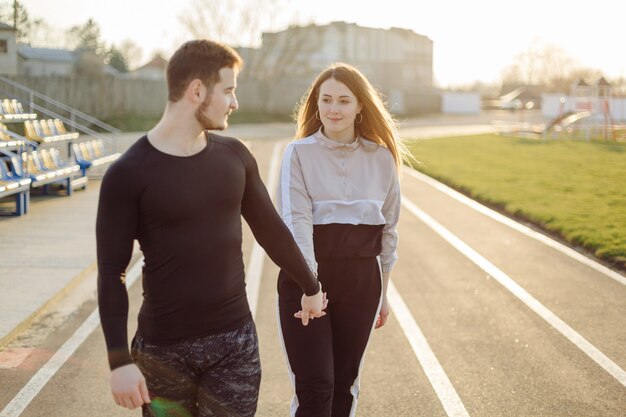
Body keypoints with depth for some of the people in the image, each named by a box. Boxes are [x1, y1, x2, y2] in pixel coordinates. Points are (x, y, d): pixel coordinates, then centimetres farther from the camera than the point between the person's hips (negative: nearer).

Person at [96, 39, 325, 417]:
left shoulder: (235, 156, 2)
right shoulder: (128, 174, -11)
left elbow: (270, 229, 14)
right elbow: (111, 275, -9)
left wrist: (311, 287, 23)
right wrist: (120, 360, -13)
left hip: (235, 341, 4)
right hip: (163, 348, -3)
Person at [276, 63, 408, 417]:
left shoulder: (381, 157, 4)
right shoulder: (299, 153, -4)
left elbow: (388, 228, 11)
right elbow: (296, 222, -13)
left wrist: (384, 293, 13)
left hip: (360, 280, 3)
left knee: (345, 383, 13)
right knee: (314, 386, -4)